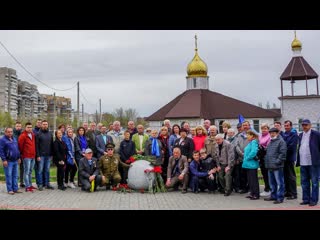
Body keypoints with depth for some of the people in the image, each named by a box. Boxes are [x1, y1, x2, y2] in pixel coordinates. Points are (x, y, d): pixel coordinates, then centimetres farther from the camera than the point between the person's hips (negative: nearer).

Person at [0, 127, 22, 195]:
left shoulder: (14, 139, 14)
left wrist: (18, 158, 18)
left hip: (15, 161, 7)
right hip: (8, 161, -7)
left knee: (15, 176, 10)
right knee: (9, 176, -2)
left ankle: (15, 189, 16)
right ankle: (10, 190, 5)